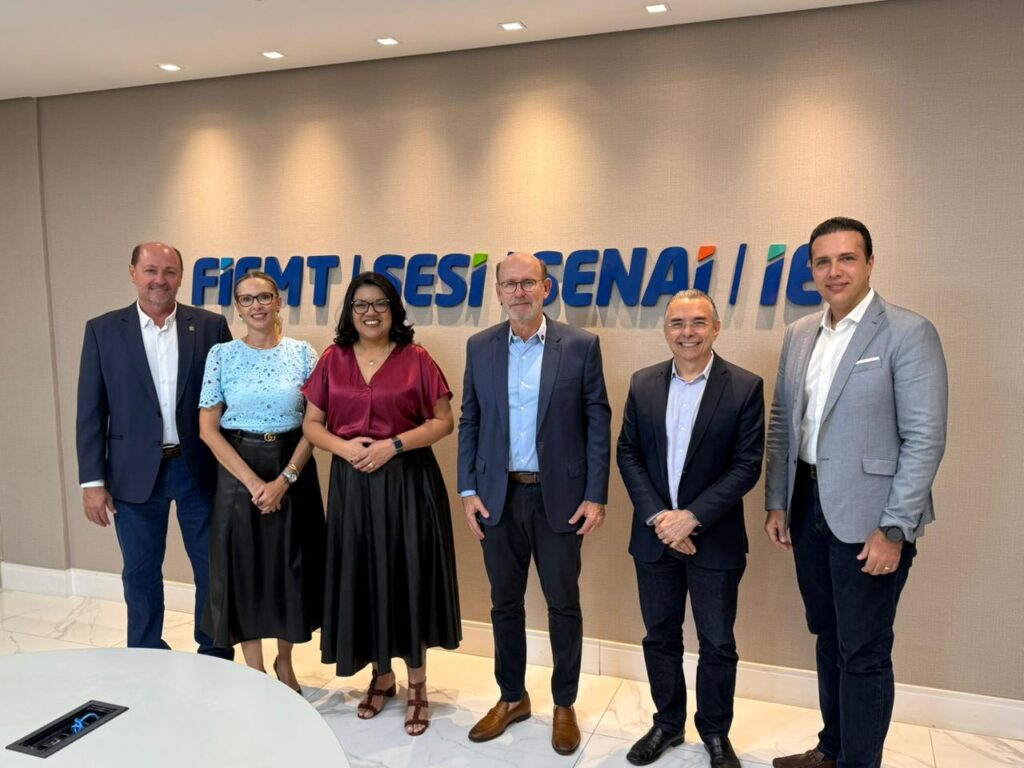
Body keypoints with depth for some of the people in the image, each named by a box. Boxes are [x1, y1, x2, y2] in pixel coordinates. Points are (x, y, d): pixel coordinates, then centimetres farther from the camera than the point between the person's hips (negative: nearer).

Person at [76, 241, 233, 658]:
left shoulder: (210, 325, 0)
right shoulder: (103, 330, 0)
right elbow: (91, 411, 0)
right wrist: (92, 480, -4)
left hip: (200, 468, 0)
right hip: (135, 473, 0)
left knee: (213, 567, 10)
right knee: (141, 574, 13)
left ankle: (217, 658, 28)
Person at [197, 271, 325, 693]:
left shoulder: (302, 352, -1)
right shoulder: (222, 354, -1)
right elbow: (208, 428, -4)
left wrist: (285, 479, -12)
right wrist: (253, 481, -12)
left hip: (294, 470, 1)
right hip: (239, 472, 0)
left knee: (291, 567, 8)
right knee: (244, 569, 6)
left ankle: (285, 662, 31)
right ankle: (255, 670, 24)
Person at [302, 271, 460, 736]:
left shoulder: (416, 359, -2)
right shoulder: (332, 361, 7)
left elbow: (443, 421, -3)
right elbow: (311, 424, 8)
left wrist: (394, 444, -16)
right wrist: (343, 446, -12)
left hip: (408, 482, -3)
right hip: (351, 483, 3)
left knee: (409, 576, 1)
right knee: (363, 577, 9)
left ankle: (416, 685, 18)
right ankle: (381, 675, 30)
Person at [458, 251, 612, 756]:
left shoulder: (581, 345, -4)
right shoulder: (479, 347, 4)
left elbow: (598, 423, -4)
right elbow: (469, 422, 7)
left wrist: (596, 496, -8)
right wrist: (468, 490, 1)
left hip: (560, 496, -2)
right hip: (498, 495, 3)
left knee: (563, 604, 10)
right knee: (504, 602, 14)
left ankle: (564, 705, 29)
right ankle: (512, 698, 33)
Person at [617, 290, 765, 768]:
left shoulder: (745, 387, -8)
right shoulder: (643, 384, 2)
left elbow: (747, 466, -11)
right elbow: (628, 454, 1)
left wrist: (692, 516, -17)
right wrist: (656, 516, -11)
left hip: (715, 539, -3)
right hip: (654, 536, 3)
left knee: (717, 644, 11)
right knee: (660, 637, 15)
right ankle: (667, 723, 35)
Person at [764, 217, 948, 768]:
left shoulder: (908, 333, -10)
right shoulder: (799, 335, 9)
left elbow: (925, 439, -13)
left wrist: (895, 529, -16)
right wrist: (776, 503, 9)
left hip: (866, 516, -6)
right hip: (807, 506, 6)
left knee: (864, 653, 4)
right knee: (829, 638, 19)